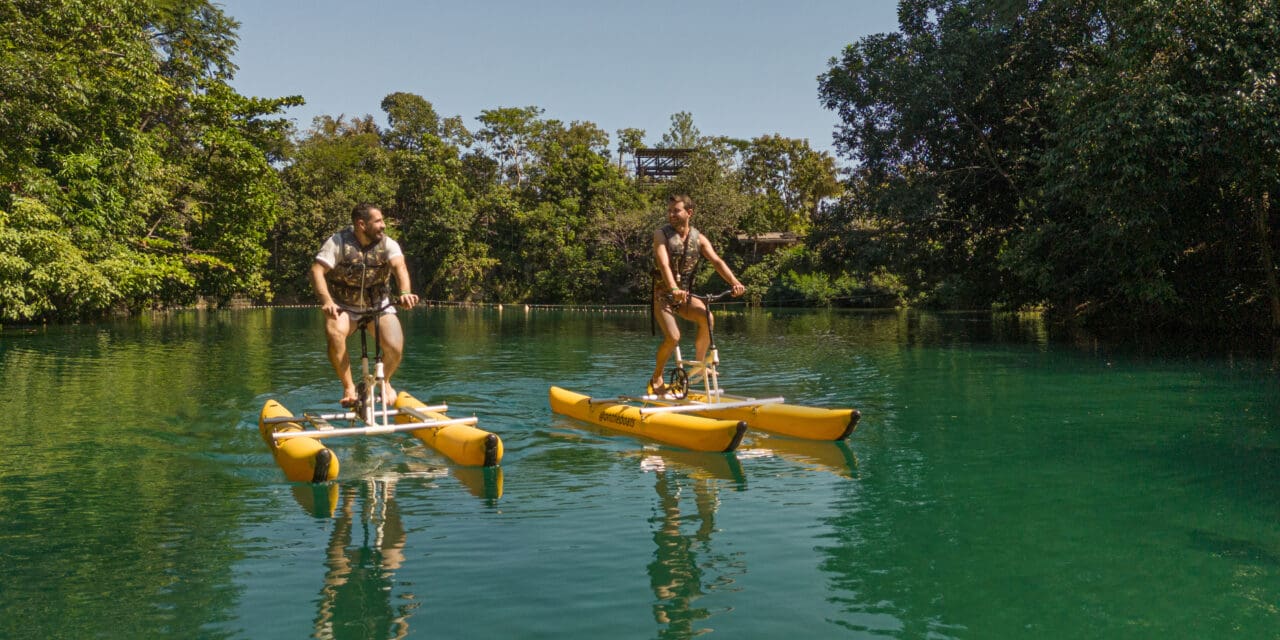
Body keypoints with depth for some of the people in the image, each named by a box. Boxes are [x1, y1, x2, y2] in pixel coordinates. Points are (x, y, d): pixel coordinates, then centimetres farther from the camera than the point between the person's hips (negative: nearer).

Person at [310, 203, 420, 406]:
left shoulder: (387, 244, -10)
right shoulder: (338, 242, -12)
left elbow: (399, 266, -28)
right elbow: (317, 270, -21)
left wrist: (405, 292, -50)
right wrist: (327, 301, -38)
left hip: (379, 306, 1)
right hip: (344, 306, -1)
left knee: (395, 348, -21)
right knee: (334, 334, -33)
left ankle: (384, 381, 15)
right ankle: (348, 386, -11)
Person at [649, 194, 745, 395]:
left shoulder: (699, 239, 1)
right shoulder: (661, 235, -10)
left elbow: (717, 261, -11)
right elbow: (664, 264, -27)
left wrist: (734, 282, -29)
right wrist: (674, 289, -44)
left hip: (686, 295, 3)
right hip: (663, 295, -3)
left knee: (707, 318, -25)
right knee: (672, 337, -22)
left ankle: (700, 363, -4)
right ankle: (656, 378, 2)